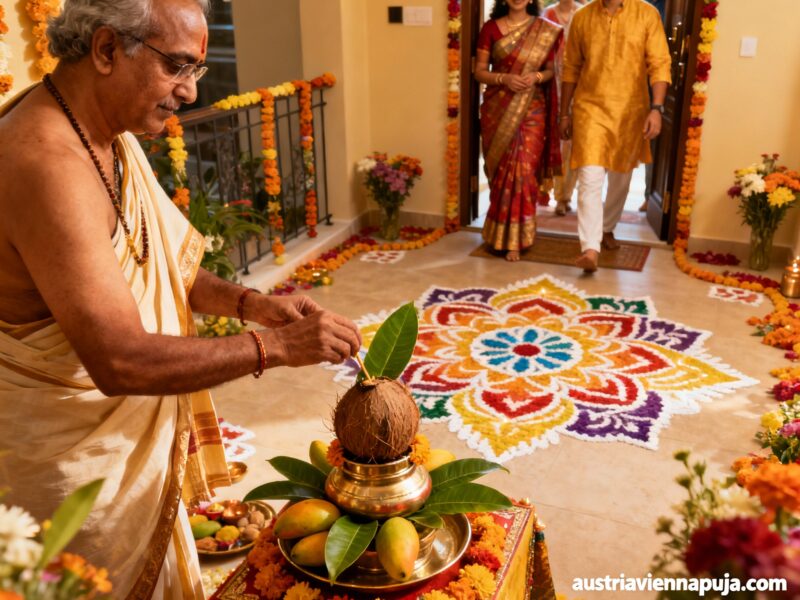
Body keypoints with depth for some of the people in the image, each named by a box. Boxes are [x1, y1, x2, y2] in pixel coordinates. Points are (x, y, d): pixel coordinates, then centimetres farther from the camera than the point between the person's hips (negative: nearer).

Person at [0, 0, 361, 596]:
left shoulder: (112, 135, 1)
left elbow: (158, 266, 10)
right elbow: (120, 361, -33)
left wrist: (246, 302, -6)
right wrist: (275, 345, -27)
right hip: (72, 458, -8)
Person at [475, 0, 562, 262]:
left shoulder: (545, 30, 4)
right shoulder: (490, 28, 2)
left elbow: (551, 70, 7)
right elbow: (479, 71, 1)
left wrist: (537, 76, -14)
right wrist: (504, 78, -16)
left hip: (531, 110, 0)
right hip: (497, 109, 1)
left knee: (522, 170, -6)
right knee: (500, 170, 4)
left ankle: (514, 238, 1)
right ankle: (501, 231, 21)